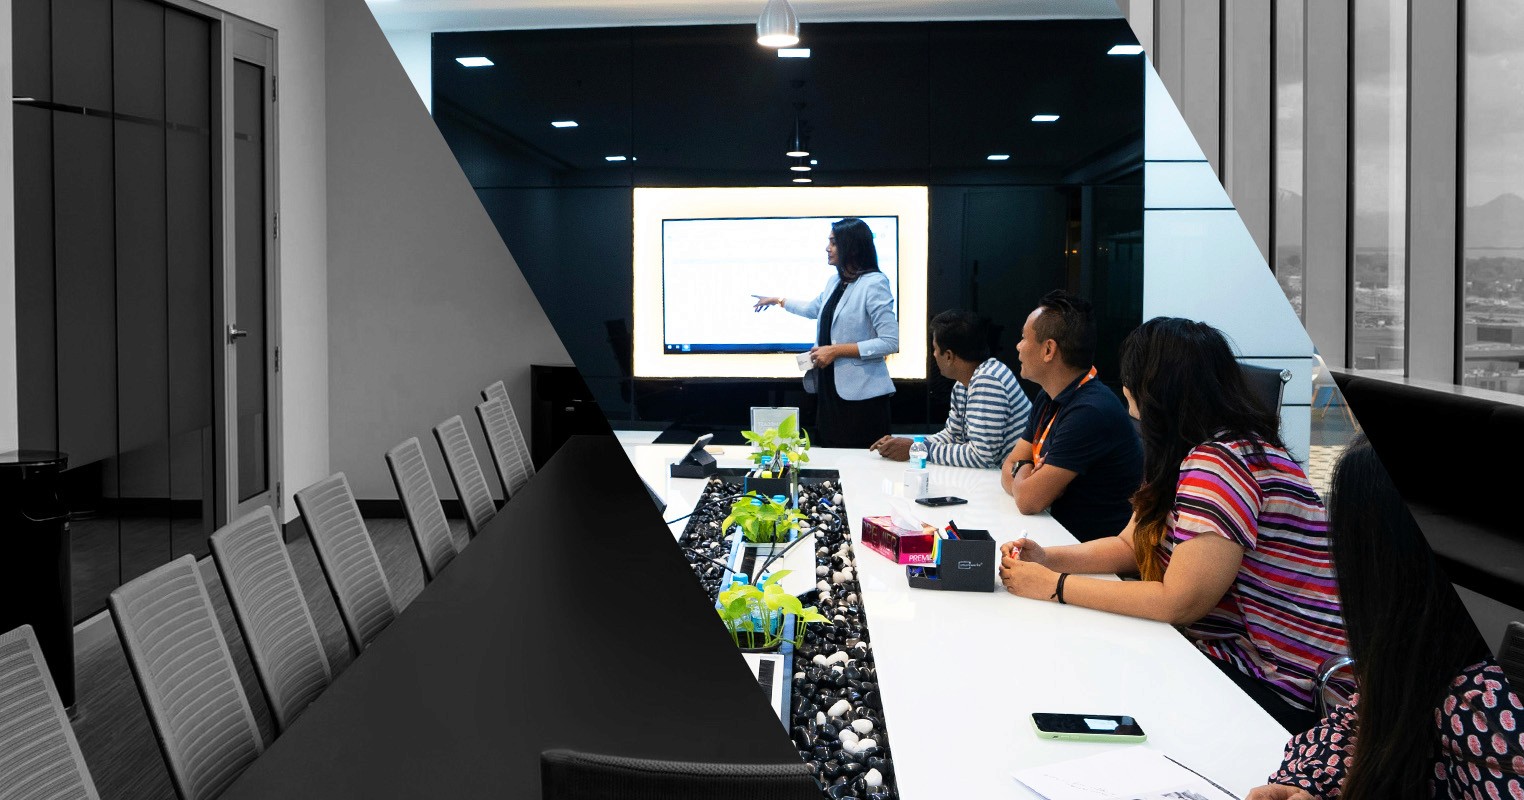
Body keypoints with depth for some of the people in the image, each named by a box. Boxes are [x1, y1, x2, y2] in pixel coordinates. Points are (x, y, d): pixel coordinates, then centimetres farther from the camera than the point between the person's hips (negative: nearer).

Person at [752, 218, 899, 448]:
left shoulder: (874, 284, -13)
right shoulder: (834, 282, 12)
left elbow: (890, 342, -18)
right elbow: (814, 308, 35)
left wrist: (836, 350, -17)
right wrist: (777, 301, 44)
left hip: (861, 396, -8)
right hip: (830, 390, 8)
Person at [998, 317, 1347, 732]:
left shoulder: (1223, 461, -23)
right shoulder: (1191, 454, 10)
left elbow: (1179, 602, -26)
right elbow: (1130, 545, 17)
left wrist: (1055, 586, -18)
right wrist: (1048, 558, -1)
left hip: (1271, 689, -9)